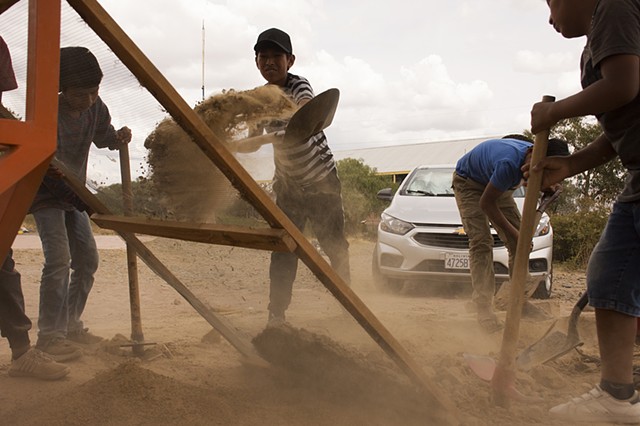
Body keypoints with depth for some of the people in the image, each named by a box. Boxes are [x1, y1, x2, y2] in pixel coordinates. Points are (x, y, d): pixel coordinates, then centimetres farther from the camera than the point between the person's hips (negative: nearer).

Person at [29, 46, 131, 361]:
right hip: (47, 195, -7)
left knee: (87, 259, 7)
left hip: (73, 195, 7)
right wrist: (83, 200, -32)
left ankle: (70, 324, 21)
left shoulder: (95, 108, -7)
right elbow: (50, 169, -26)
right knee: (58, 259, -18)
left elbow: (103, 137, 12)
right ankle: (49, 335, -8)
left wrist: (118, 137, -12)